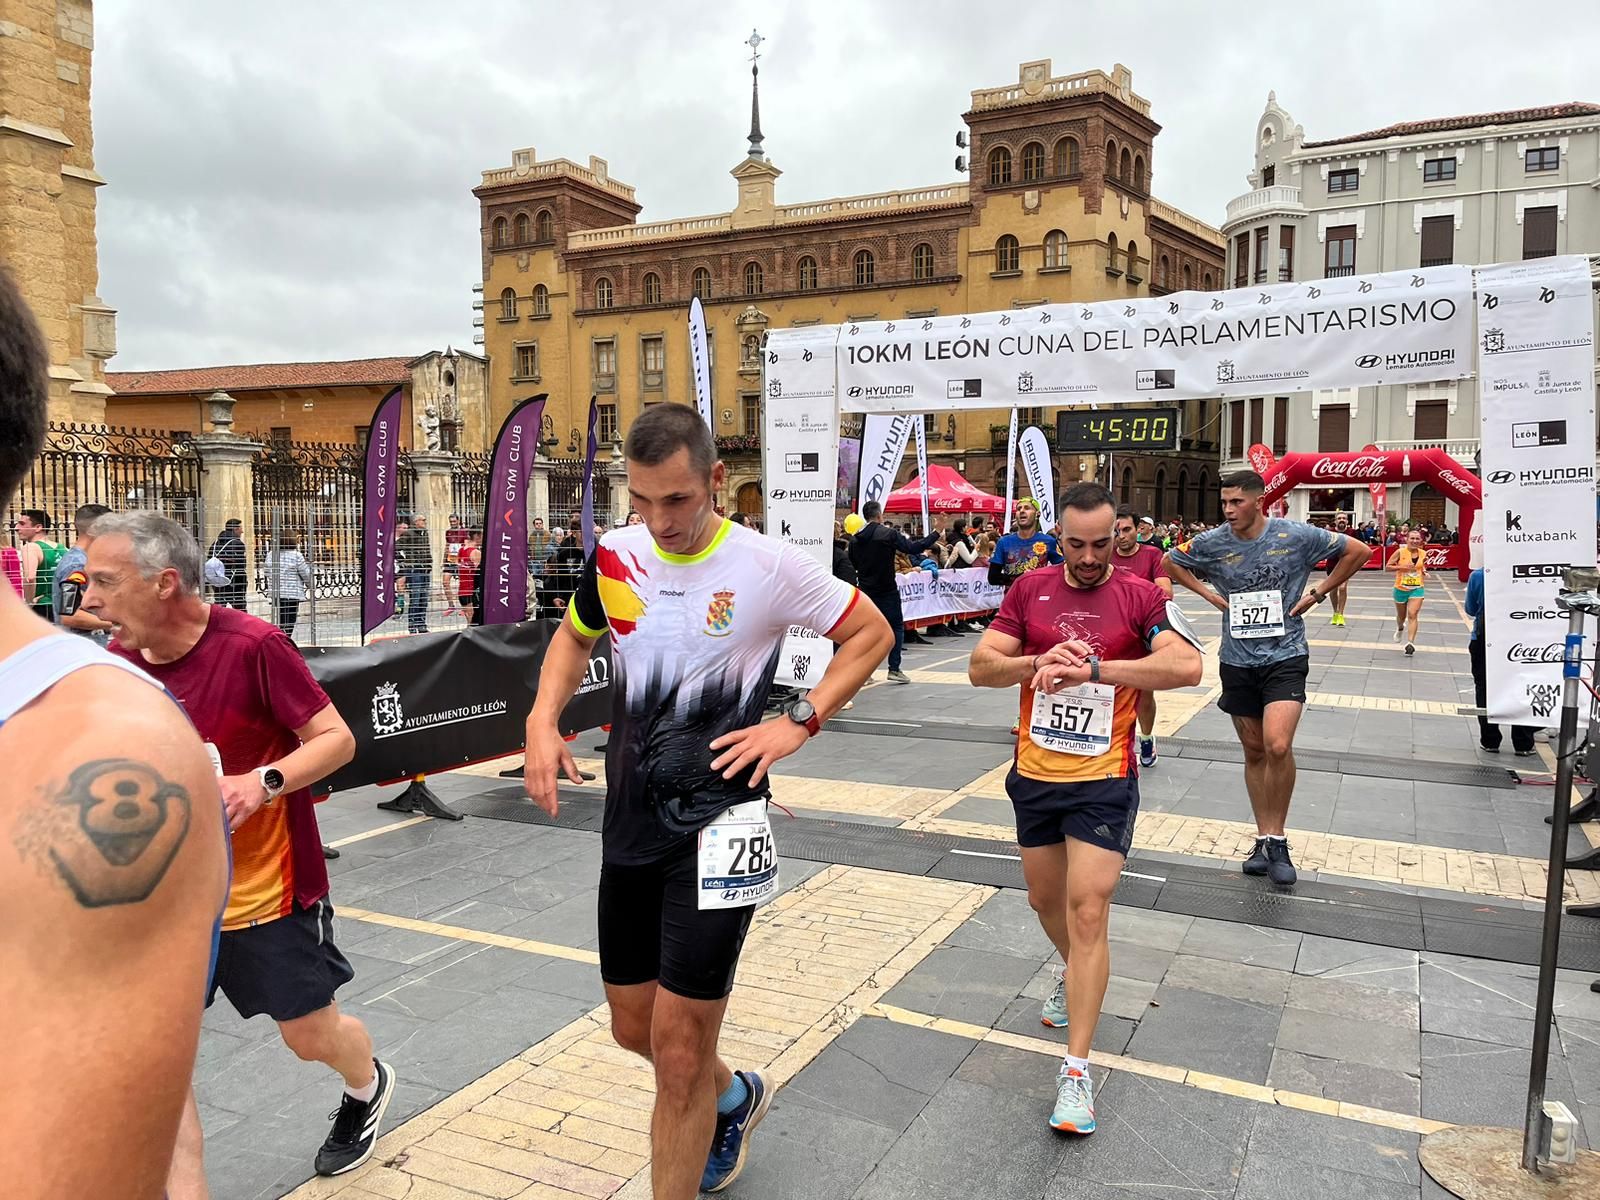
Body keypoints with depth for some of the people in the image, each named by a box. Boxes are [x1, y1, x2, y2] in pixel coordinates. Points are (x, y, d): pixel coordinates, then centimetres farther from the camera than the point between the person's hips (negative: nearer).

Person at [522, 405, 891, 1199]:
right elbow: (574, 637, 19)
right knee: (635, 1029, 17)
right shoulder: (615, 556, 0)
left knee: (677, 1047, -3)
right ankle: (734, 1095, 48)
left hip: (717, 823, -5)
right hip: (629, 820, 6)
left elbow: (872, 632, -1)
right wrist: (542, 721, 2)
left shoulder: (767, 567, -13)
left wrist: (800, 723, -11)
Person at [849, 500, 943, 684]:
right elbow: (914, 547, -17)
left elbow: (851, 564, 9)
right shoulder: (889, 534, -13)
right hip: (886, 591, -5)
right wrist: (936, 532, -11)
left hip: (865, 591, 5)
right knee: (896, 627, 6)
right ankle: (894, 669, 2)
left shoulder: (855, 539, 3)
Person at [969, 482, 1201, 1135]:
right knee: (1045, 898, 19)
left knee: (1088, 910, -9)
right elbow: (980, 667, -2)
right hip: (1034, 774, 4)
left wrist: (1094, 668, -30)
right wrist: (1039, 662, -22)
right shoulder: (1030, 590, 2)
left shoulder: (1141, 596, -6)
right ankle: (1075, 973, 51)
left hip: (1104, 781, -4)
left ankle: (1076, 1069, -1)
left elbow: (1187, 666, -22)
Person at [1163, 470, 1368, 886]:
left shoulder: (1296, 536, -9)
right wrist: (1211, 595, 4)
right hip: (1238, 660, 3)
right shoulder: (1212, 543, -4)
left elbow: (1357, 551, 3)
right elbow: (1170, 563, 14)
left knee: (1277, 745, -19)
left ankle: (1276, 839, -1)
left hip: (1285, 654, -3)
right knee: (1254, 751, 11)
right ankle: (1264, 840, 23)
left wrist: (1318, 594, 0)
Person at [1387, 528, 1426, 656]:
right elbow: (1388, 566, -7)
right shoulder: (1400, 552, -9)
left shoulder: (1423, 554, 1)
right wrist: (1402, 567, -21)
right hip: (1401, 588, 0)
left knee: (1412, 615, -15)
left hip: (1417, 588, 0)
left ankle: (1410, 643, -17)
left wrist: (1424, 572, 1)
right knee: (1401, 616, 17)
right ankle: (1400, 628, 53)